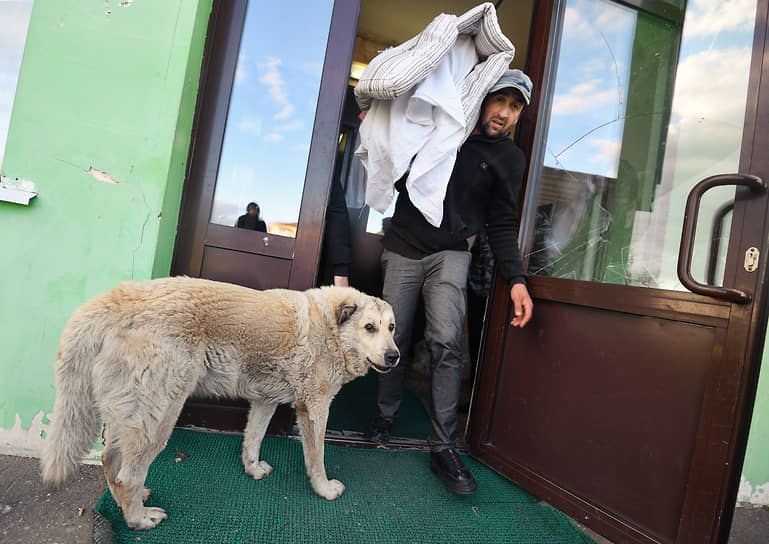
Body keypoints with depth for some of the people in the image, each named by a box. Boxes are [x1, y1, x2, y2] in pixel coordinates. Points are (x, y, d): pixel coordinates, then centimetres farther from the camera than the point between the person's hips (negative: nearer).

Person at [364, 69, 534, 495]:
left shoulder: (508, 158, 8)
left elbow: (502, 224, 4)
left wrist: (516, 279, -8)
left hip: (450, 255, -1)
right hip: (404, 248, 2)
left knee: (446, 342, -18)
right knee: (394, 339, 3)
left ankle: (444, 448, -7)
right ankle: (385, 416, 25)